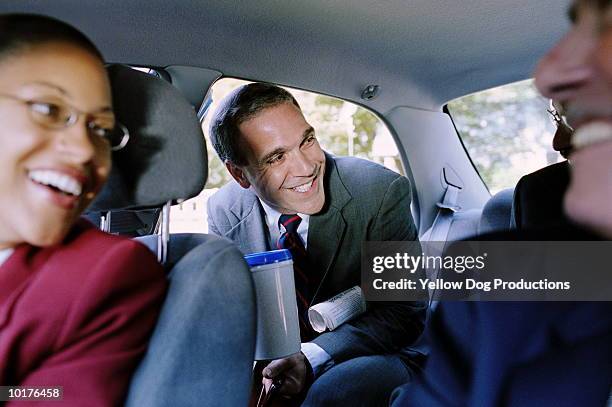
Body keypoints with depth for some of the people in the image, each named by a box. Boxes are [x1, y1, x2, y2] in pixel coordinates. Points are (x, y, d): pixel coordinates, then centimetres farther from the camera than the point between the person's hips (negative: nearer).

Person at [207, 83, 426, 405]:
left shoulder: (383, 192, -19)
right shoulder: (223, 212, -8)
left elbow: (405, 309, -16)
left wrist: (312, 357, -28)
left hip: (368, 358, -3)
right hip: (272, 363, 4)